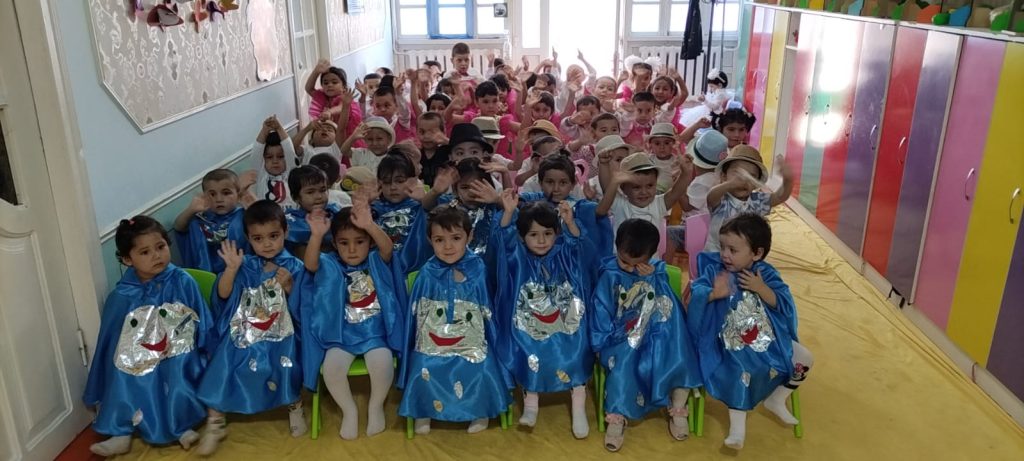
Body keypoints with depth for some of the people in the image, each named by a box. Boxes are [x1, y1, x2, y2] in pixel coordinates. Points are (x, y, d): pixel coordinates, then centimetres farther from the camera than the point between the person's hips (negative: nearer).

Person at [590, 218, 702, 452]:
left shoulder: (657, 274, 3)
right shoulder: (610, 275, -4)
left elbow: (669, 308, -4)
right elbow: (601, 312, -2)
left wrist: (652, 278, -13)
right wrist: (603, 344, -6)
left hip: (656, 335, 2)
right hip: (622, 338, -2)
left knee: (676, 359, -20)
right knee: (622, 364, -29)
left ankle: (677, 411, 4)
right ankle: (616, 419, -13)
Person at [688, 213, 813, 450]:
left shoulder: (765, 274, -2)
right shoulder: (714, 270, -9)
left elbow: (784, 305, -8)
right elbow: (695, 296, -19)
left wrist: (761, 289, -22)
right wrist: (714, 294, -38)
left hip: (769, 339, 5)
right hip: (733, 344, -4)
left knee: (804, 359, 3)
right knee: (740, 370, -31)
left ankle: (776, 400, 22)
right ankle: (738, 423, -15)